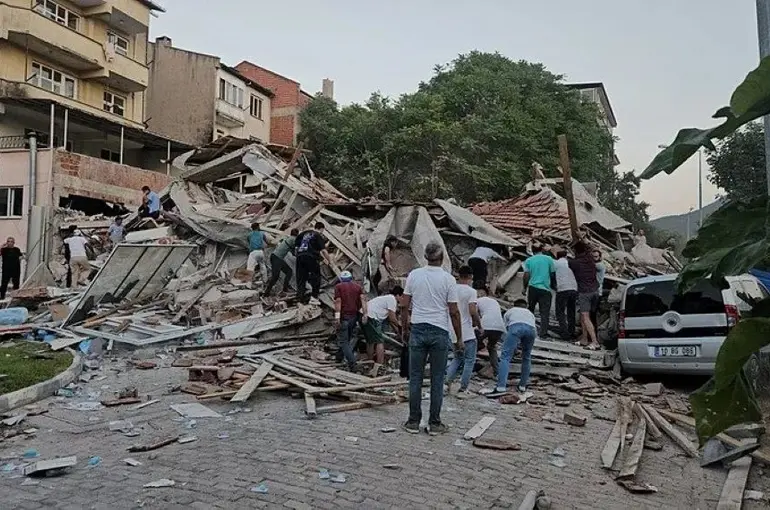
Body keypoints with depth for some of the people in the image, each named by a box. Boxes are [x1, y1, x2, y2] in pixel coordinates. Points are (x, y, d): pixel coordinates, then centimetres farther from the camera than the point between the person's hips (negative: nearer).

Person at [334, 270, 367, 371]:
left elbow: (338, 301, -10)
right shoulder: (358, 286, 12)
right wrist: (365, 314, -8)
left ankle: (352, 362, -15)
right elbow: (363, 299, -2)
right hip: (354, 316, 5)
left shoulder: (338, 286, 3)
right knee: (348, 339, 19)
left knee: (343, 341, -2)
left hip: (344, 316, -4)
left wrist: (337, 316, -14)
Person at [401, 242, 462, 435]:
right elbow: (454, 312, -6)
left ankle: (414, 421, 13)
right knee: (437, 380, 6)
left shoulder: (414, 275, 0)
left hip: (418, 330, 2)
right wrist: (459, 338, 3)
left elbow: (405, 305, 2)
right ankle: (434, 423, 12)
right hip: (439, 332, -2)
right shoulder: (447, 279, -7)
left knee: (415, 377, 8)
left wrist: (404, 327, 16)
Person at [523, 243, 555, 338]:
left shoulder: (529, 260, 3)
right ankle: (543, 333, -6)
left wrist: (525, 287, 9)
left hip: (533, 288, 2)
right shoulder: (548, 259, 1)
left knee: (530, 310, 16)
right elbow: (553, 273, 3)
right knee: (545, 312, 1)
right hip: (545, 288, -1)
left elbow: (526, 276, -2)